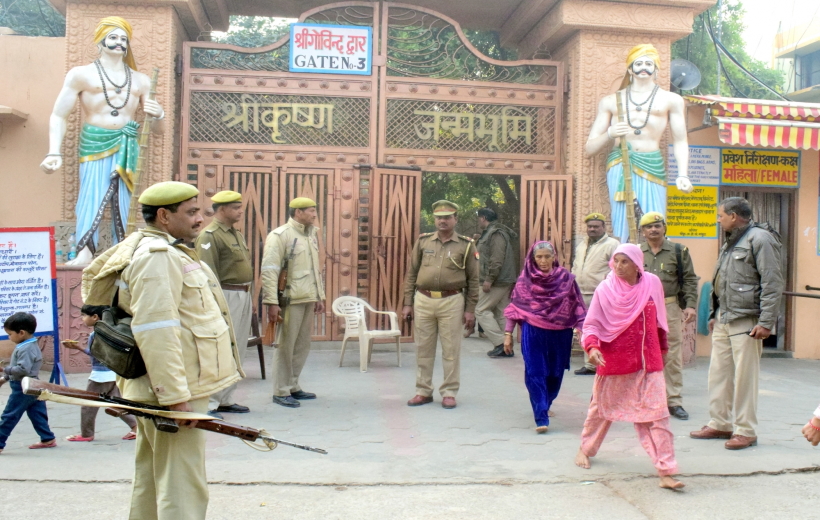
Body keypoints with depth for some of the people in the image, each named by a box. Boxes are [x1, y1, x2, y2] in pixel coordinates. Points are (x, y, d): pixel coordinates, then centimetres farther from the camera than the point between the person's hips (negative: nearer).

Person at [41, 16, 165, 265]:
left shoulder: (141, 81, 17)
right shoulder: (81, 75, 7)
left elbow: (157, 130, 19)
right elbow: (59, 116, 2)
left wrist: (158, 115, -6)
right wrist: (55, 152, -12)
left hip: (127, 146, 3)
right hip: (95, 144, -3)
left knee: (122, 202, -5)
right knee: (92, 197, -18)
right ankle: (84, 253, -28)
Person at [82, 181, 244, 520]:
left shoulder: (166, 251, 16)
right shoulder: (158, 256, -17)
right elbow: (155, 331, -26)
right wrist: (175, 396, -26)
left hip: (160, 390, 11)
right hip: (171, 390, -11)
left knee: (151, 479, 20)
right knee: (182, 488, -6)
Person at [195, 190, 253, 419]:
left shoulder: (237, 234, 17)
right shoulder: (210, 235, -11)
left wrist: (250, 297, 18)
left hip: (244, 296, 9)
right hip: (227, 296, -9)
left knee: (238, 351, 12)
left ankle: (225, 400, 21)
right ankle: (208, 404, -1)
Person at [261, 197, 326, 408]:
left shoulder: (311, 235, 15)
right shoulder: (280, 235, -9)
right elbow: (269, 270, -14)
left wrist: (320, 296, 20)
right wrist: (272, 302, -19)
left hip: (309, 299, 8)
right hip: (291, 300, -8)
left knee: (303, 345, 13)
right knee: (285, 346, 0)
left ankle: (293, 386, 25)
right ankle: (281, 392, 9)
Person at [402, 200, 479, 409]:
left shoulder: (466, 245, 1)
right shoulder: (423, 241, 6)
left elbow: (473, 280, 2)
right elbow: (411, 274, 9)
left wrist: (470, 309, -3)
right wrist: (408, 303, 4)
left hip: (451, 302, -2)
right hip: (423, 301, 2)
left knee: (451, 349, 3)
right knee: (423, 349, 9)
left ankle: (449, 392, 14)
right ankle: (423, 391, 20)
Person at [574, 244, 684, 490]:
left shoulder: (652, 283, -2)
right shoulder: (605, 290, -10)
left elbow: (659, 320, 11)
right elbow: (591, 324, -8)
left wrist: (662, 348, 20)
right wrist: (592, 347, -26)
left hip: (648, 362, 1)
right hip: (613, 361, -1)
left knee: (657, 413, -6)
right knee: (601, 407, 16)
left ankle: (666, 471, -3)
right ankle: (586, 449, 39)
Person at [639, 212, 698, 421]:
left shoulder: (678, 251, 5)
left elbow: (690, 280, 5)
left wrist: (690, 305, -5)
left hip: (670, 309, -1)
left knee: (672, 356, 1)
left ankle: (674, 401, 9)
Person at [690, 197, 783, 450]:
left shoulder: (759, 239, -11)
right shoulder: (731, 243, 19)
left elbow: (772, 284, -17)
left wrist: (766, 322, -20)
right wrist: (714, 314, 21)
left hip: (746, 322, -9)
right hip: (723, 322, 9)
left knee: (744, 377, -3)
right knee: (718, 373, 12)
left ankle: (746, 431, 6)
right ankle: (719, 424, 22)